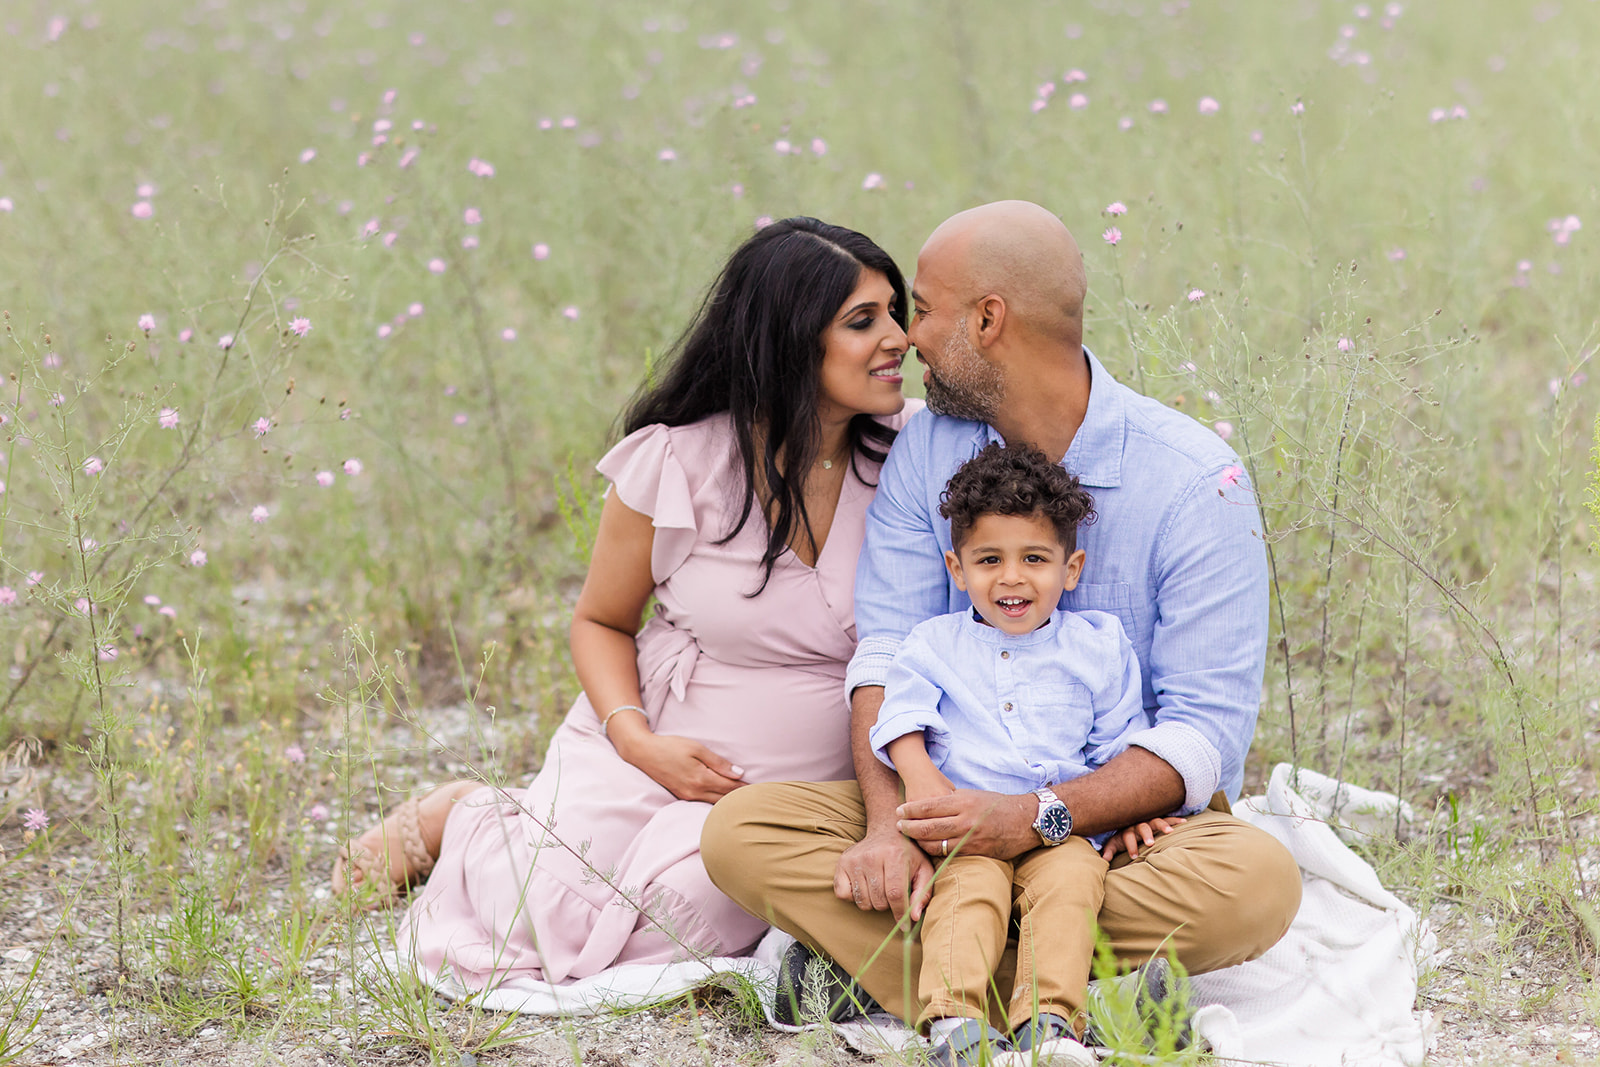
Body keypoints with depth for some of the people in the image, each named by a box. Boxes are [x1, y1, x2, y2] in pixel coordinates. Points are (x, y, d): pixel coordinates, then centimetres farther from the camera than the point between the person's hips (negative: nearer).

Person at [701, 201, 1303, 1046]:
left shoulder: (1196, 483, -12)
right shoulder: (926, 449, 3)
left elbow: (1206, 731, -17)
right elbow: (887, 654, -6)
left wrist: (1036, 818, -31)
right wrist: (889, 824, -25)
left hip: (1125, 817, -3)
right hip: (958, 803, 3)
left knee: (1259, 882, -36)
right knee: (741, 831, -20)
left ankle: (869, 958, -31)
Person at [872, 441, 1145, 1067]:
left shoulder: (1099, 647, 14)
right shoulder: (934, 645, 14)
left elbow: (1118, 744, 17)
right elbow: (902, 721, 6)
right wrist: (922, 780, -12)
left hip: (1062, 831, 0)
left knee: (1070, 880, -31)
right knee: (970, 884, -31)